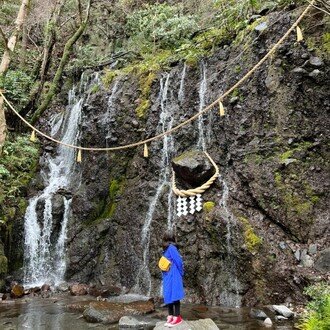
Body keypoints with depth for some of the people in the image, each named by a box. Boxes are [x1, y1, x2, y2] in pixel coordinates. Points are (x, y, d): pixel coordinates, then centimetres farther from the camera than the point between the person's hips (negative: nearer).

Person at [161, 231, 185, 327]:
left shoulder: (171, 248, -12)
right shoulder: (167, 249, 8)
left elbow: (179, 261, -14)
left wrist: (181, 273, -1)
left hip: (173, 276, -7)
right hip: (168, 276, 7)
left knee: (174, 296, -4)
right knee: (169, 296, 9)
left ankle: (177, 317, 0)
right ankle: (170, 316, 15)